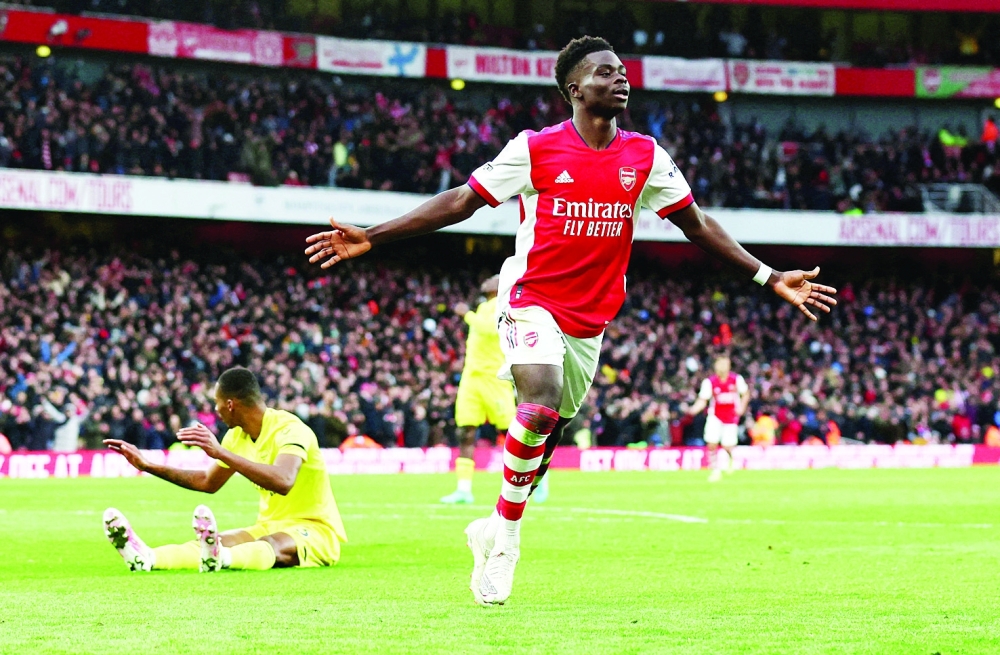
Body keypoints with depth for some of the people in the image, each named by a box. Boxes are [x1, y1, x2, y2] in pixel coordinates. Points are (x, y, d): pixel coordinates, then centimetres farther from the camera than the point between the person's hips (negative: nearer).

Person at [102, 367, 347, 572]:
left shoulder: (290, 429, -19)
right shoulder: (238, 436, 8)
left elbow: (283, 482, -39)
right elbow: (208, 482, 22)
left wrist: (221, 452, -43)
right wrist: (146, 465, 18)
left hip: (315, 529, -7)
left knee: (273, 545, -40)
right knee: (223, 541, -22)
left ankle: (217, 558, -73)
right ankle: (144, 557, -50)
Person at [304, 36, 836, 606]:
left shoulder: (645, 157, 4)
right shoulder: (536, 149, -6)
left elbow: (697, 224, 11)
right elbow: (460, 202, -2)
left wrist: (768, 278, 7)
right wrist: (370, 238, -7)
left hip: (591, 318, 5)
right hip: (532, 301, -5)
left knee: (549, 434, 9)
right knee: (541, 406, -28)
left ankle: (495, 533, 30)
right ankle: (506, 536, -11)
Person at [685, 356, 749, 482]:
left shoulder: (737, 379, -9)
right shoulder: (709, 382, -12)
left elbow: (745, 394, 7)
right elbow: (702, 400, -10)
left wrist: (742, 407, -9)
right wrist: (694, 409, -29)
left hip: (731, 417, 0)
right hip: (715, 416, 0)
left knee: (727, 446, -6)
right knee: (712, 443, -14)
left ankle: (731, 457, 33)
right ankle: (716, 470, 5)